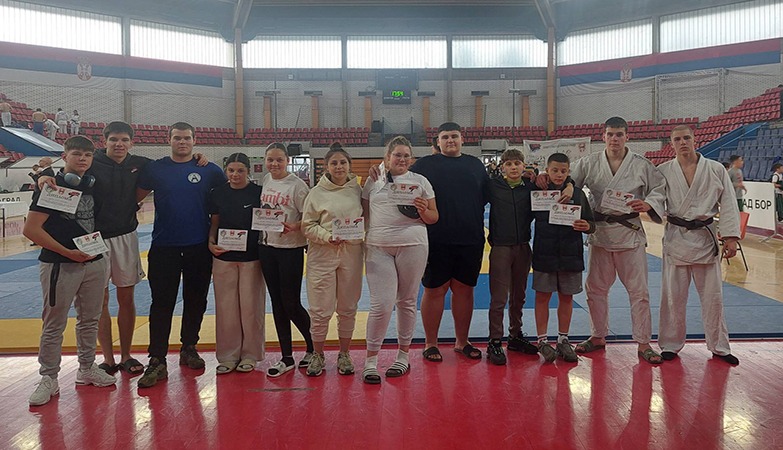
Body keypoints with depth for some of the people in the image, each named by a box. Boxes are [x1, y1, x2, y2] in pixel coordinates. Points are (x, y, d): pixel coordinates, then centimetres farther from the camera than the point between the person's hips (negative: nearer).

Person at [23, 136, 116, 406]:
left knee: (89, 319, 14)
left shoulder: (92, 185, 8)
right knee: (54, 325, 3)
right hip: (59, 265, -6)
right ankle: (49, 379, 15)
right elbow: (31, 229, -14)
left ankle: (87, 368, 29)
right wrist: (67, 252, -15)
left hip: (94, 263, 6)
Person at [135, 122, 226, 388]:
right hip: (164, 247, -1)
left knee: (196, 301, 10)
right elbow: (136, 197, 9)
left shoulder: (208, 170, 3)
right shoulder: (155, 169, 3)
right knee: (162, 304, -1)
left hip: (199, 247, 1)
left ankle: (189, 348, 27)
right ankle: (157, 361, 3)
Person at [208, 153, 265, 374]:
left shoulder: (258, 192, -3)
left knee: (250, 306, 4)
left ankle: (249, 354, 19)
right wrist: (211, 243, -7)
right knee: (225, 306, 6)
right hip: (224, 257, 2)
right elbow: (214, 223, 11)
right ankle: (228, 355, 19)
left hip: (251, 257, -2)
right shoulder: (217, 193, 4)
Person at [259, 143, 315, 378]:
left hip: (291, 249, -6)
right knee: (277, 303, 10)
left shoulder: (297, 184, -12)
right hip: (267, 247, 6)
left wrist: (294, 227, -29)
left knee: (291, 304, -2)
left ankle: (313, 347, 22)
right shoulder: (265, 180, 7)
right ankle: (286, 357, 21)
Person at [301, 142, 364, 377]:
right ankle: (317, 355, 20)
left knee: (347, 308, 9)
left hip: (351, 252, 2)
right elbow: (307, 225, 1)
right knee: (320, 310, 1)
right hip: (322, 254, -2)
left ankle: (344, 354, 25)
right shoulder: (316, 193, 1)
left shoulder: (358, 189, 6)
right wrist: (327, 237, -14)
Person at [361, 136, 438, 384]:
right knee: (381, 305, -7)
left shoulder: (420, 181, 8)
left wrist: (423, 211, -11)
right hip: (378, 247, 0)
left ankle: (403, 355, 24)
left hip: (412, 245, 0)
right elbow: (364, 213, 17)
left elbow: (434, 218, 9)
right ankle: (370, 360, 7)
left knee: (407, 302, 8)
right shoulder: (373, 182, 11)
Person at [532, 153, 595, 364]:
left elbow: (591, 224, 7)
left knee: (566, 298, 11)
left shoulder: (578, 194, 4)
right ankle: (542, 340, 16)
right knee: (543, 296, 5)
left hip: (570, 255, 2)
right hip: (544, 254, -2)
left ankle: (563, 340, 24)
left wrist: (586, 226, -17)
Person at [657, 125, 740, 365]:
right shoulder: (663, 171, 0)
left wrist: (730, 237, -6)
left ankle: (719, 347, 24)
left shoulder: (715, 169, 0)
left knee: (713, 295, 9)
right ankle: (671, 345, 20)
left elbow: (728, 204, 0)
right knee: (673, 296, 5)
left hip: (705, 237, 1)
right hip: (676, 237, 0)